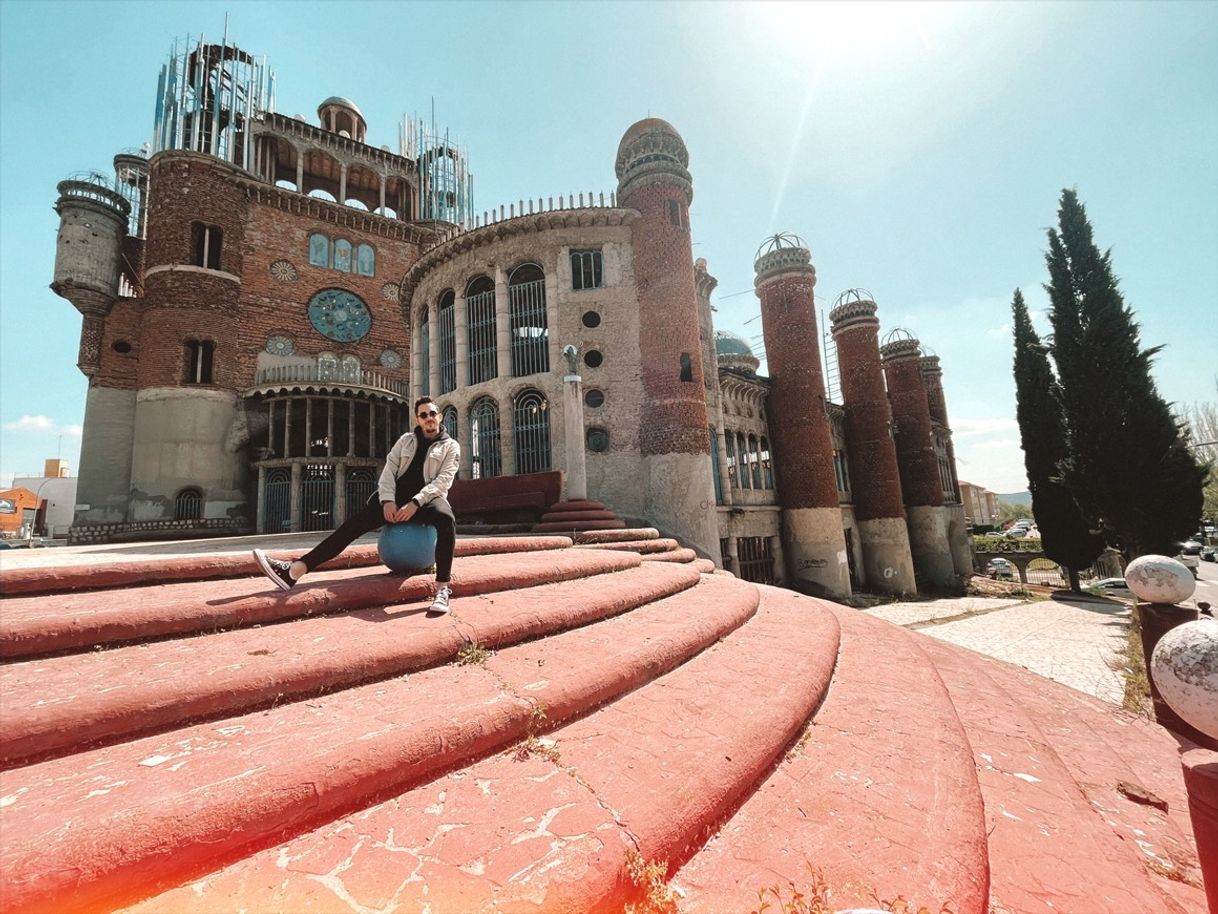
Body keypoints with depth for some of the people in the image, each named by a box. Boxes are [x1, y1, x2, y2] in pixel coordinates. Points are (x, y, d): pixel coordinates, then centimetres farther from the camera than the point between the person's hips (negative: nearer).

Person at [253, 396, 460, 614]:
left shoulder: (451, 446, 5)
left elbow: (444, 480, -9)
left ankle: (443, 587, -44)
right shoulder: (405, 440, 17)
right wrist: (388, 500, -13)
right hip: (398, 496, 5)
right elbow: (389, 470, 6)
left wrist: (415, 503, -24)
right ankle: (294, 570, -26)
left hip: (427, 499, -4)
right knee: (354, 524, -16)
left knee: (445, 518, -40)